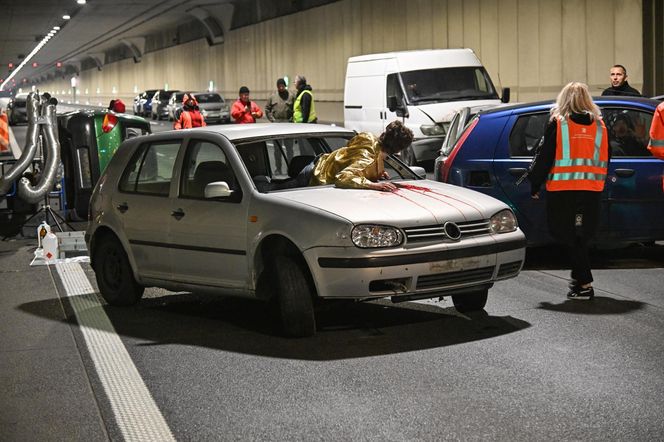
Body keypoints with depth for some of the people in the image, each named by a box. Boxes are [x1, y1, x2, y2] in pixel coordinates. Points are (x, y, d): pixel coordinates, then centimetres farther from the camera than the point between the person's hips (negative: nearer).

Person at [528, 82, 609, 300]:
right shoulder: (599, 125, 9)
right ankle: (579, 277, 26)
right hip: (592, 190, 4)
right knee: (582, 236, 17)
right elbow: (605, 159, 14)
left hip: (563, 189, -4)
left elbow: (545, 157, -5)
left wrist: (535, 184, 3)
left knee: (569, 236, 0)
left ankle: (585, 284, -7)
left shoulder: (557, 124, -5)